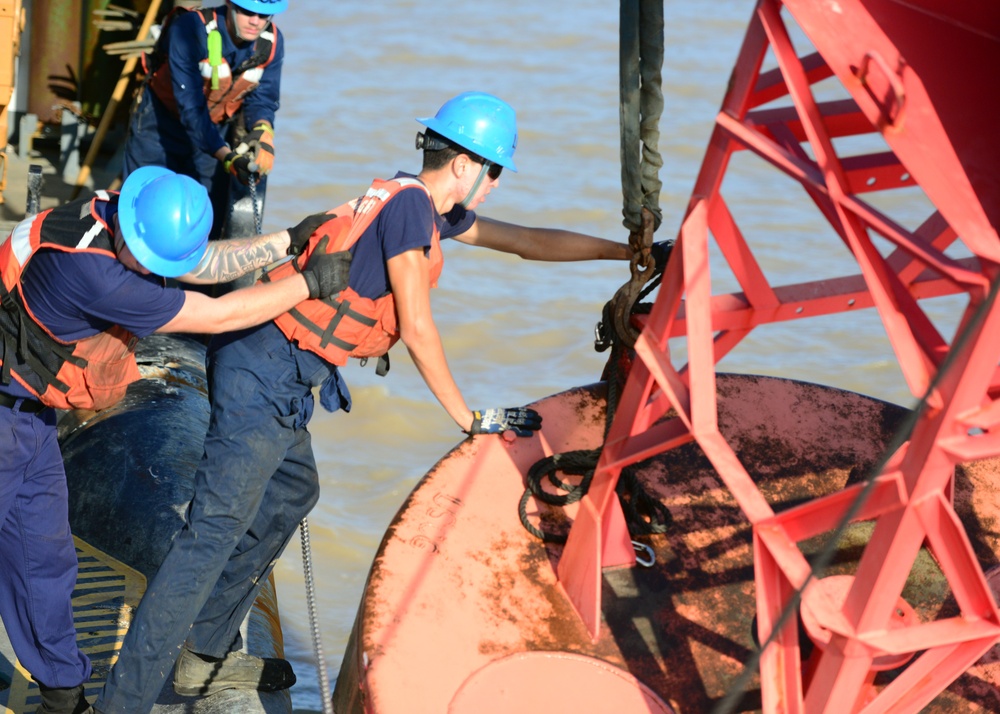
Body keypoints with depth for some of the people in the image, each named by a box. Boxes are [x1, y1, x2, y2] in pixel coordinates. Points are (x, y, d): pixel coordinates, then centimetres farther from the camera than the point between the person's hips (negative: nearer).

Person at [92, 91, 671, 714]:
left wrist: (631, 251, 30)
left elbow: (529, 241, 25)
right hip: (269, 375, -10)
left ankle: (206, 654, 31)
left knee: (292, 493, 24)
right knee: (216, 527, -11)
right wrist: (470, 418, -2)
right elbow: (416, 328, -11)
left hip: (273, 370, 10)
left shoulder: (428, 208, 16)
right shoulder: (410, 203, -13)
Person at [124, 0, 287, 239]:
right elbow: (190, 107, -36)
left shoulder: (272, 41, -18)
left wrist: (263, 130, -37)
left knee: (207, 226, 4)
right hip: (162, 123, -4)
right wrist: (226, 155, -48)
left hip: (216, 129, 4)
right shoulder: (190, 29, -33)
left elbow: (262, 99, -12)